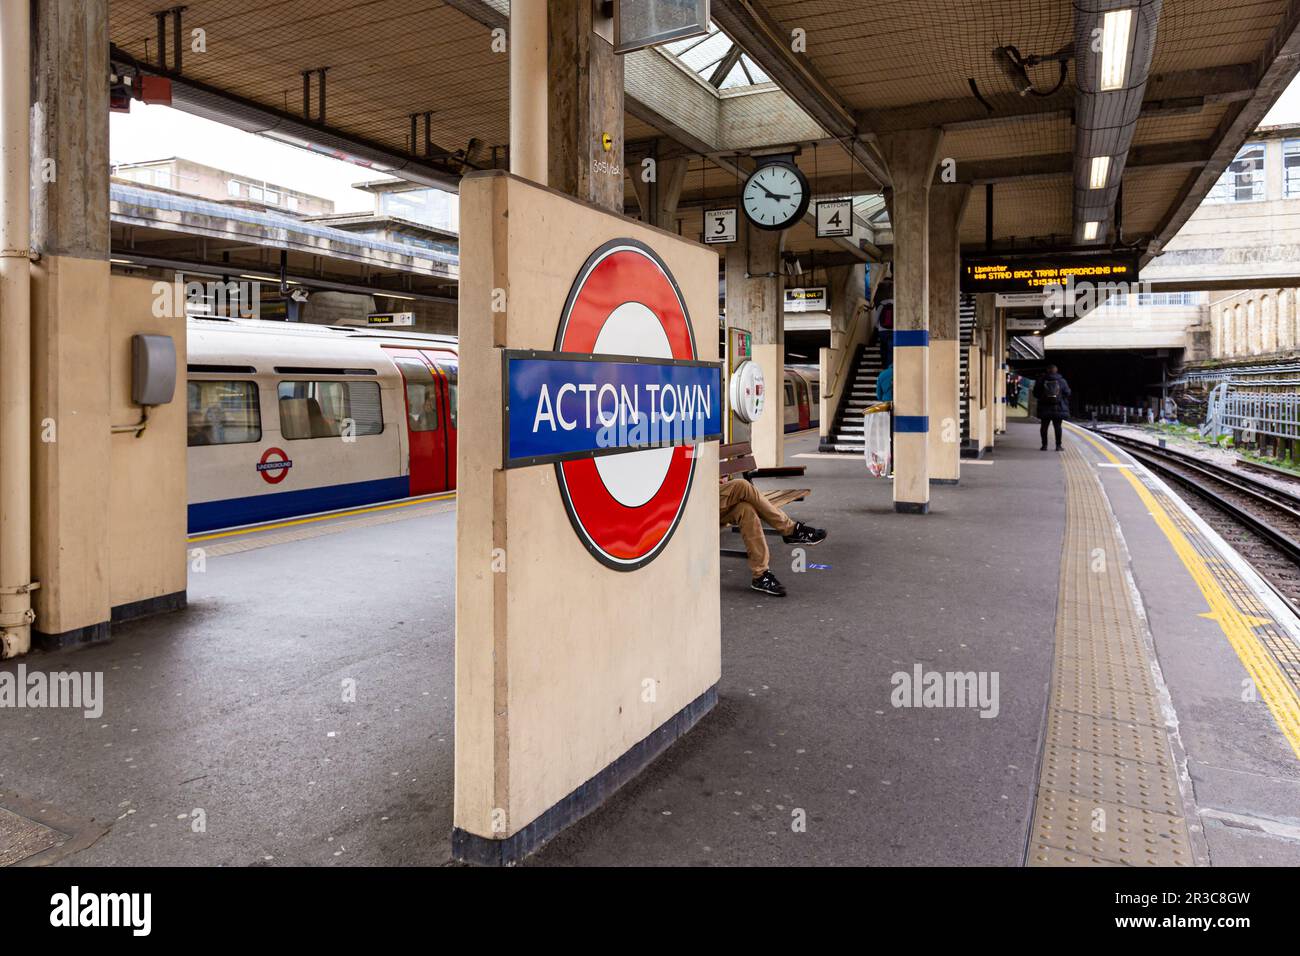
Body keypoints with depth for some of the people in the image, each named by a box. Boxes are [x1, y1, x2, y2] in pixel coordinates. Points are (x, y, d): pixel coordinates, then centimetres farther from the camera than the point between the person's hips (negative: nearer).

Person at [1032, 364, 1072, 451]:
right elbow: (1067, 393, 0)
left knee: (1044, 426, 6)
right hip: (1058, 408, 0)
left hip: (1044, 408, 0)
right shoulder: (1062, 381, -3)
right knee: (1057, 426, 4)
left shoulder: (1041, 381, -4)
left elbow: (1035, 393, 0)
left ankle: (1044, 445, 4)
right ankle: (1058, 445, 3)